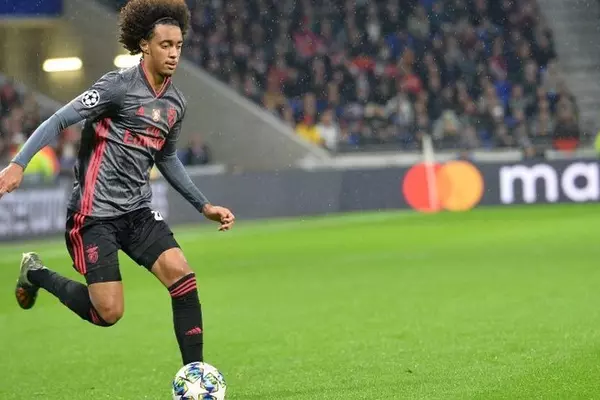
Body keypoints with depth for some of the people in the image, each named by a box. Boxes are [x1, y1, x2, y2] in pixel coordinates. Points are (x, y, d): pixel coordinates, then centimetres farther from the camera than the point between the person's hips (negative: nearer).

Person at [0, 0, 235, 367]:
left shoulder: (176, 103, 10)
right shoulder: (120, 86, -12)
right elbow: (59, 120, -14)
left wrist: (205, 206, 24)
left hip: (138, 212, 6)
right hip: (96, 213, -6)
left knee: (183, 278, -13)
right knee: (108, 313, -8)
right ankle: (36, 273, 18)